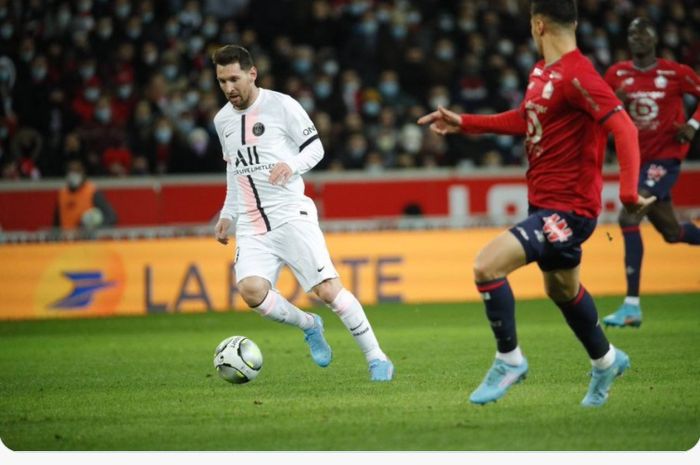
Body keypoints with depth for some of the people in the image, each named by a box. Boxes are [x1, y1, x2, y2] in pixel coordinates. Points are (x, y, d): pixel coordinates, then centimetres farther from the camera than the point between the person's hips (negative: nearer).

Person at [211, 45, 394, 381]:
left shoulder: (281, 105, -3)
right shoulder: (223, 120, 14)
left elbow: (315, 148, 1)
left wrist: (292, 166, -19)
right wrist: (228, 215, 21)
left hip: (291, 214, -4)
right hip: (251, 225, 4)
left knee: (328, 289, -13)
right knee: (251, 290, -21)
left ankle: (377, 359, 0)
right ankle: (308, 326, 7)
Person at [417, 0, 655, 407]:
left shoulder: (577, 76, -21)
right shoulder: (542, 72, 8)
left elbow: (624, 128, -27)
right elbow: (528, 119, 26)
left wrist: (628, 191, -37)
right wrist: (464, 124, 23)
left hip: (567, 209, -10)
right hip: (544, 202, 10)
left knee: (487, 265, -20)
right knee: (561, 289, 25)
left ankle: (509, 359, -2)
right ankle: (606, 361, 47)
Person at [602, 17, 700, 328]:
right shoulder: (616, 75, 4)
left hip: (666, 156, -6)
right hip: (638, 158, 6)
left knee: (628, 216, -22)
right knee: (672, 232, 13)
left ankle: (632, 305, -21)